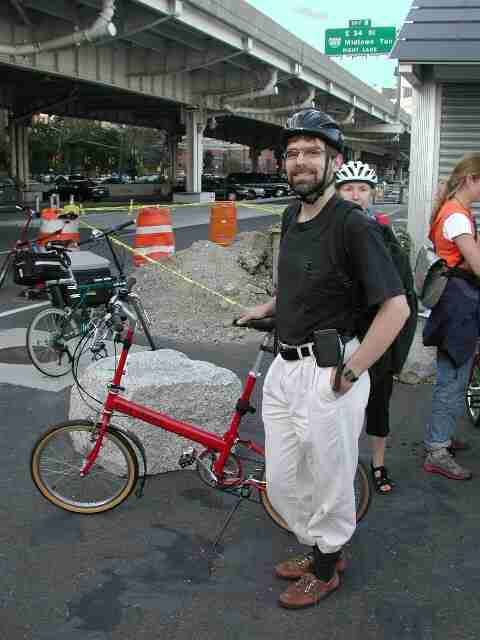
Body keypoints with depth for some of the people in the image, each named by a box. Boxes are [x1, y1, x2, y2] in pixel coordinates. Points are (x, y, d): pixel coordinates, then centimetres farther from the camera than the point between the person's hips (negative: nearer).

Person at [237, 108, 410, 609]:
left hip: (325, 374, -8)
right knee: (281, 481, 19)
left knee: (329, 484, 11)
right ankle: (316, 548, 42)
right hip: (283, 368, 8)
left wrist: (349, 373, -19)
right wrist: (268, 306, 16)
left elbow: (396, 307, -20)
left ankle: (326, 568, 34)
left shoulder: (351, 224, -16)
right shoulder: (292, 215, 9)